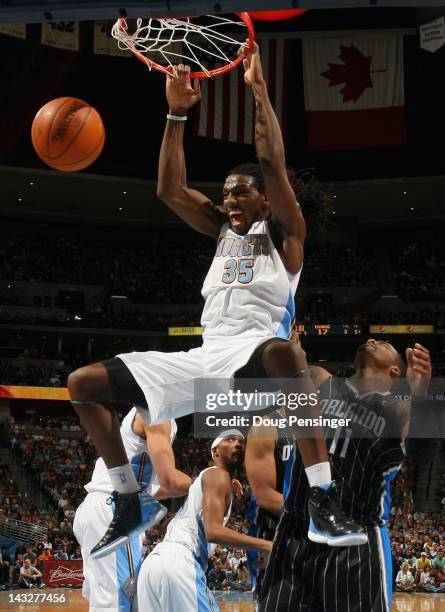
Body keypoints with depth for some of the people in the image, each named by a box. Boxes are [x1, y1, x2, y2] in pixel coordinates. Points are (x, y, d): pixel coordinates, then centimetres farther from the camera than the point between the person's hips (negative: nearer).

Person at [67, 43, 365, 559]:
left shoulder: (284, 232, 6)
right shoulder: (223, 229, 22)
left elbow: (273, 166, -9)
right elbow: (170, 190, 11)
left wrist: (259, 90, -8)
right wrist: (177, 113, 5)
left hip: (254, 350, -7)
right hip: (203, 357, 7)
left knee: (284, 352, -47)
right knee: (82, 384, 3)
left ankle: (322, 503, -47)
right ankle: (128, 503, 9)